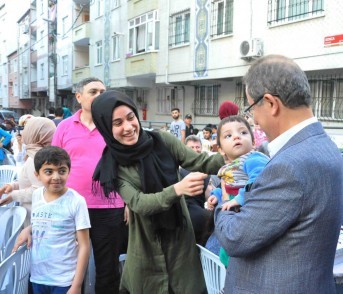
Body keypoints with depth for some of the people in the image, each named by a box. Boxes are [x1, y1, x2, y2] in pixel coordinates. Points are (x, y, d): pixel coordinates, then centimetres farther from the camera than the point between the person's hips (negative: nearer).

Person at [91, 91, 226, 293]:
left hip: (180, 237, 1)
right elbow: (138, 203, -22)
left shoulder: (162, 140, -7)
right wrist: (178, 189, -37)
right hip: (146, 245, -1)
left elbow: (199, 162, -9)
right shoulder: (113, 165, -11)